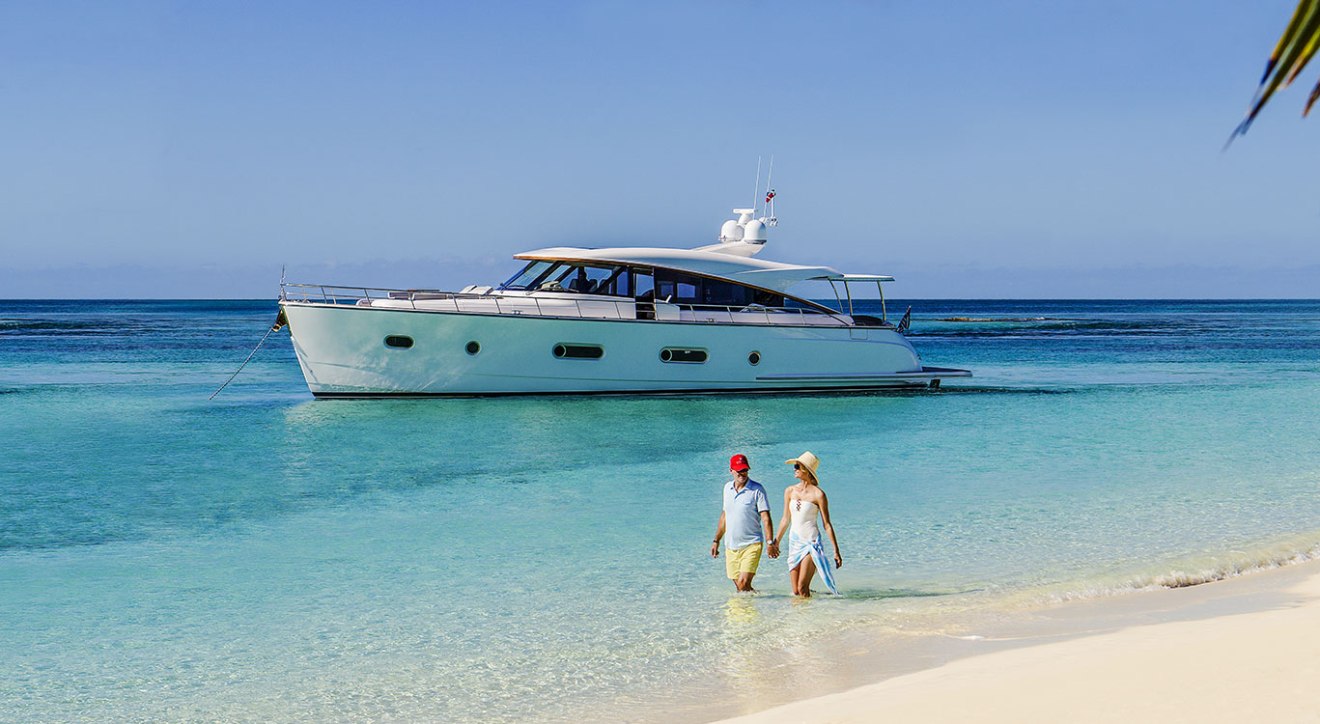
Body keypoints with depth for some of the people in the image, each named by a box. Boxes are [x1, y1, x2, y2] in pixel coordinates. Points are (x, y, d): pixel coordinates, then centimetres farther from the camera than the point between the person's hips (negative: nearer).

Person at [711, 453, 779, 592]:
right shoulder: (728, 488, 10)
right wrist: (716, 540, 21)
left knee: (743, 584, -18)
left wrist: (770, 542, -20)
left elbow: (766, 518, -11)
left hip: (751, 545, -6)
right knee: (739, 586, 7)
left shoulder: (757, 490, -8)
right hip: (730, 547, 6)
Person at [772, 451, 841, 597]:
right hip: (794, 542, 5)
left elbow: (827, 525, -5)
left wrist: (836, 551, -5)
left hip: (811, 542, -5)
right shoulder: (790, 491, 6)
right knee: (795, 591, 3)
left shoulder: (818, 494, -9)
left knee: (802, 588, -14)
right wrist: (776, 542, 24)